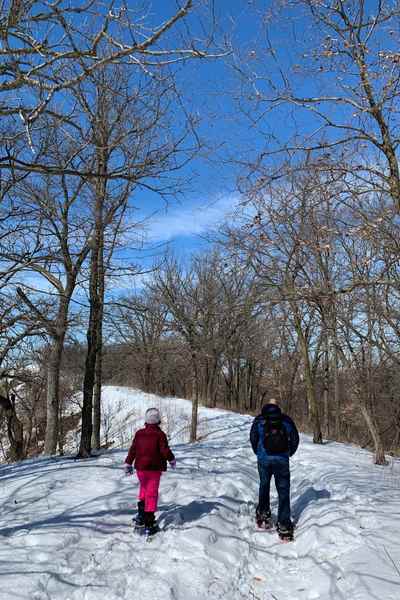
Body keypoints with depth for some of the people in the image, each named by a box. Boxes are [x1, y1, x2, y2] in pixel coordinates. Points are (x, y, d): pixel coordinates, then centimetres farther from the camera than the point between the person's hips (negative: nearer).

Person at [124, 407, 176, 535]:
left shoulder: (139, 433, 0)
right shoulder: (160, 434, -12)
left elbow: (132, 450, 3)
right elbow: (165, 450, -13)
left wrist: (128, 464, 14)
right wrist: (172, 460, 6)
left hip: (140, 468, 4)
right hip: (154, 468, -4)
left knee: (144, 489, 24)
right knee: (152, 493, 3)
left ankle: (141, 516, 19)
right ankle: (149, 524, 4)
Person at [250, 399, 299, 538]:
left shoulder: (259, 420, 0)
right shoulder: (286, 420, 1)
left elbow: (253, 438, 1)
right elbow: (295, 439, 6)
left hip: (264, 460, 0)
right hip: (282, 461, 0)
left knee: (264, 486, 21)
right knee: (283, 491, 7)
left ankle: (263, 513, 30)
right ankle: (283, 524, 7)